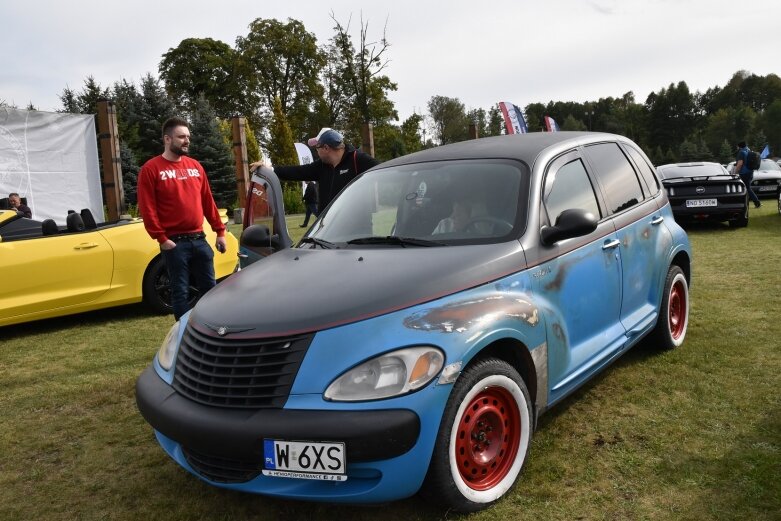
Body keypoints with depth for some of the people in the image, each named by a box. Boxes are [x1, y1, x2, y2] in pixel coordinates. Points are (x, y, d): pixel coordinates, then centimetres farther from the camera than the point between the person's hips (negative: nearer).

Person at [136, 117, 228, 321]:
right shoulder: (151, 169, -4)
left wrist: (220, 231, 9)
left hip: (199, 239, 5)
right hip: (175, 242, -5)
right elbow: (147, 208, -8)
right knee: (180, 292, 2)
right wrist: (161, 238, -13)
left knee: (209, 287, 10)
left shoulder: (195, 166, 12)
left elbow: (208, 201, 13)